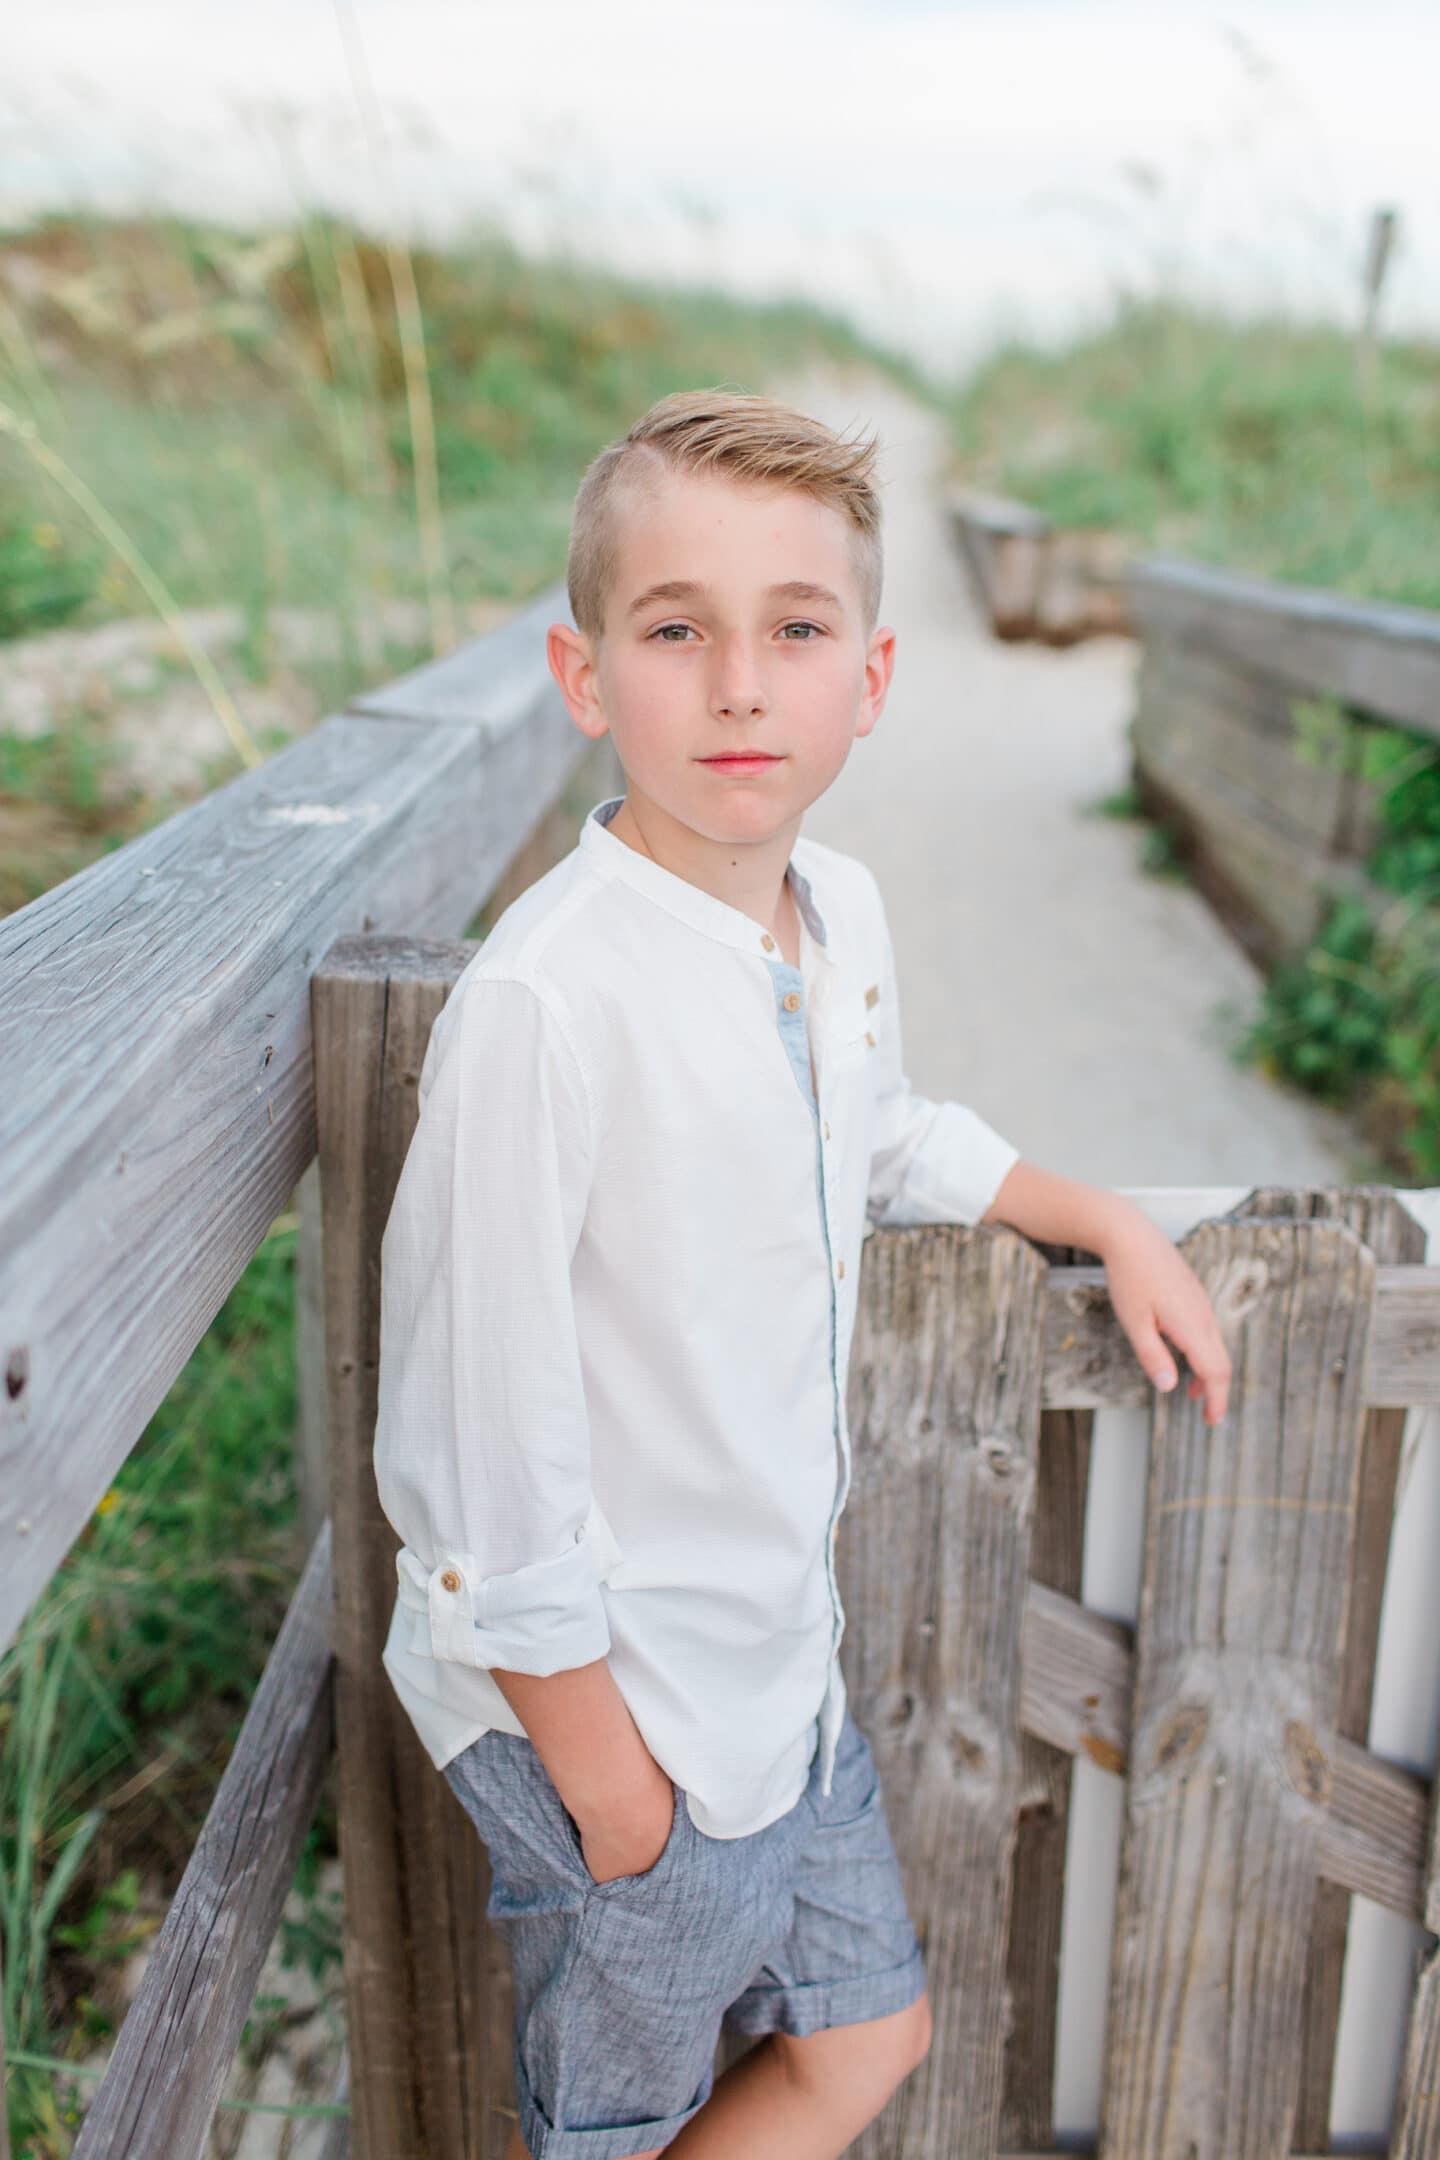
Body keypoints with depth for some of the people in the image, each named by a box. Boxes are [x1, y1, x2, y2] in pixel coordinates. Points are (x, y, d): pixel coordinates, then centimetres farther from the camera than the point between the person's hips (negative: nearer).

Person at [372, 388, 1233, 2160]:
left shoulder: (844, 914, -4)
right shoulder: (545, 999, -28)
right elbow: (475, 1423, -23)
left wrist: (1115, 1223, 12)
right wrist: (597, 1763, -15)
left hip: (782, 1661, 7)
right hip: (607, 1697, -6)